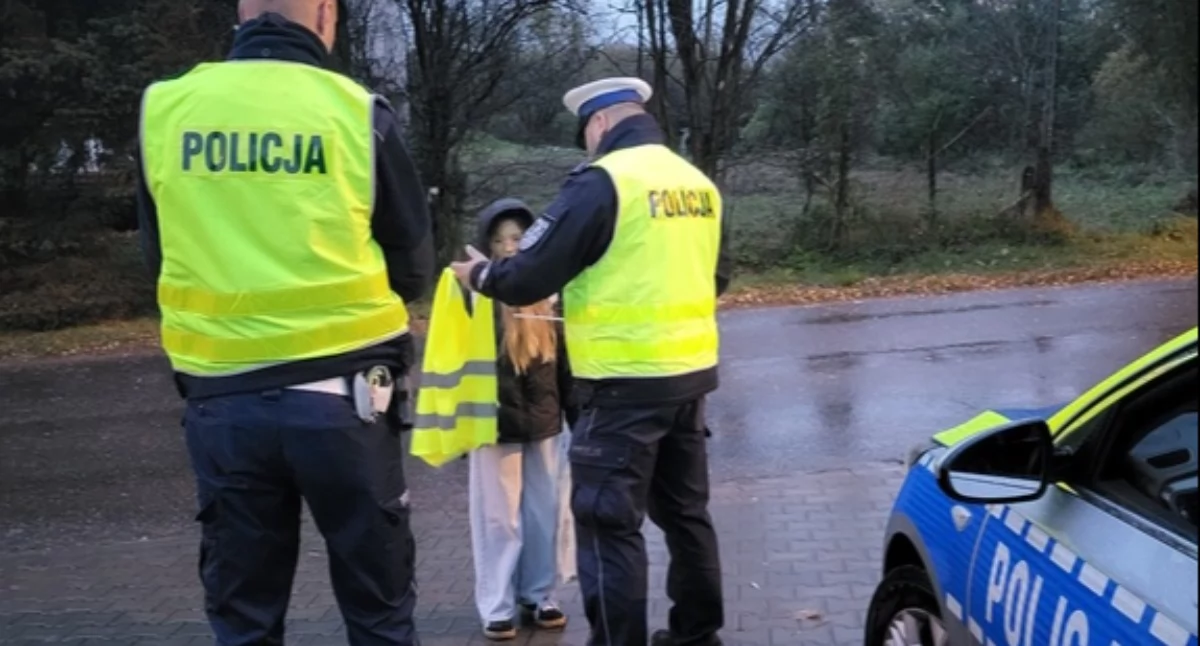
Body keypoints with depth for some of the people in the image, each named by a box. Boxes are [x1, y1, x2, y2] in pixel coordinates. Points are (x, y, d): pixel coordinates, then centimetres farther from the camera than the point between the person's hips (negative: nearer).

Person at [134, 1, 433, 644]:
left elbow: (161, 257, 12)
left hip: (220, 400, 2)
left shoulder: (163, 109, 0)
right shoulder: (355, 110, -7)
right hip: (338, 396, -2)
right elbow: (413, 267, 2)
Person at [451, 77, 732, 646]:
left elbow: (529, 278, -12)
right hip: (690, 371, 8)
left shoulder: (601, 180, -13)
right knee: (685, 510, 19)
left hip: (625, 383, -8)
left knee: (609, 524, 0)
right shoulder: (698, 183, 9)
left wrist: (480, 273, 7)